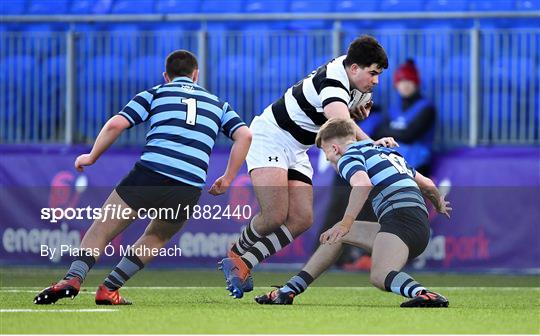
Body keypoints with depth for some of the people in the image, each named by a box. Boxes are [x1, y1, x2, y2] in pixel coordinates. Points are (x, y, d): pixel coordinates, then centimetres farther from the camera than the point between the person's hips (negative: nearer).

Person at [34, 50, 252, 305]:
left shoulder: (155, 94, 18)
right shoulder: (216, 103, 26)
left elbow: (116, 124, 5)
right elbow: (244, 135, 11)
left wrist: (92, 157, 18)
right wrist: (227, 179, 17)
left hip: (149, 172, -2)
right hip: (190, 186, 2)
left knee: (101, 230, 6)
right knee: (156, 238, 27)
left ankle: (73, 278, -18)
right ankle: (109, 289, 14)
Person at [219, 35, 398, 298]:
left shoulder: (347, 65, -1)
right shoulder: (333, 85, -29)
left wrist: (358, 111, -2)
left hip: (296, 149, 9)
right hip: (270, 137, -9)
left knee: (302, 219, -7)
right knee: (275, 215, -23)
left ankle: (240, 265, -2)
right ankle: (236, 254, 6)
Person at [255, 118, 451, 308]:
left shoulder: (348, 157, 2)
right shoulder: (389, 152, 29)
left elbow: (363, 183, -22)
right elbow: (427, 184, 38)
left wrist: (346, 222, -27)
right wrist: (440, 205, 57)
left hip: (401, 216, -9)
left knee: (379, 276, -30)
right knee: (339, 234, 23)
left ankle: (424, 294, -58)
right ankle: (289, 290, 23)